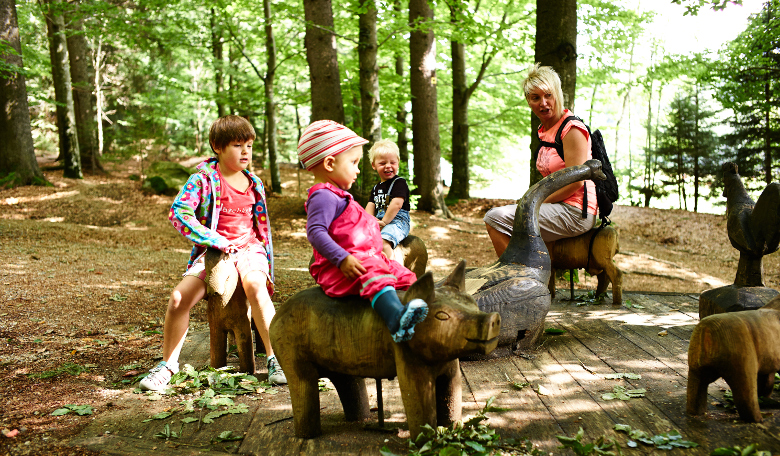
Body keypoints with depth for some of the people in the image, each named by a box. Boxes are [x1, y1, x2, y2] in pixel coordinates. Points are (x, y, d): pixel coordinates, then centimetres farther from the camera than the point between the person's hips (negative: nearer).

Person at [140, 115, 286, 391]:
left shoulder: (254, 184, 10)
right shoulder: (203, 177, -4)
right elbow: (178, 213, -15)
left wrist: (267, 263, 18)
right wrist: (217, 241, -20)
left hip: (249, 247, 1)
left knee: (255, 285, -32)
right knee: (179, 298, -19)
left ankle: (275, 358, -27)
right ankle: (168, 365, 2)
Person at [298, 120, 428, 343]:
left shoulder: (338, 196, 23)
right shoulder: (323, 197, -13)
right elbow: (315, 232, -25)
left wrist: (376, 253, 28)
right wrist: (342, 259, -31)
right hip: (337, 270, -12)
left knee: (404, 276, 11)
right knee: (374, 274, -37)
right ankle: (397, 319, -58)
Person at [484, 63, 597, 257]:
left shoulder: (572, 129, -13)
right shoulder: (545, 130, 14)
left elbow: (575, 181, -19)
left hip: (575, 212, -10)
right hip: (560, 207, 10)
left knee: (495, 219, -19)